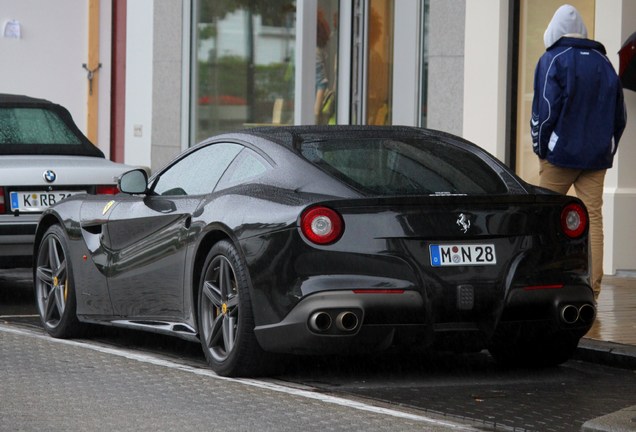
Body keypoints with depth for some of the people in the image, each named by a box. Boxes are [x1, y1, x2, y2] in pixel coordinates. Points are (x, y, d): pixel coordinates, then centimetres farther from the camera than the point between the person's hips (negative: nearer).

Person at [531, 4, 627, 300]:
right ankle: (592, 287, -4)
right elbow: (619, 115, 16)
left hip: (560, 154, -4)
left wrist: (541, 149, -1)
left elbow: (545, 110, -11)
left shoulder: (552, 60, -5)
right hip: (597, 157, 4)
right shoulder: (604, 63, 13)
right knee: (593, 218, 1)